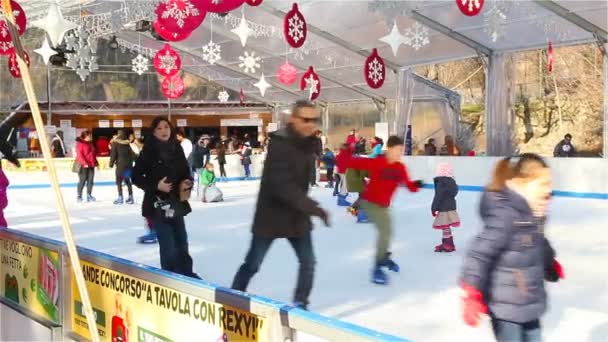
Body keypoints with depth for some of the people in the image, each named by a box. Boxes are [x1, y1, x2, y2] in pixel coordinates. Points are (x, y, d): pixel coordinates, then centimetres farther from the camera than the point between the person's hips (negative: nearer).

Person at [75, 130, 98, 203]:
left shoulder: (90, 143, 17)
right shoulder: (80, 144, -7)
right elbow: (79, 154, -15)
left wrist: (96, 162, 15)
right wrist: (84, 163, -21)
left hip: (91, 165, 7)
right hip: (83, 165, -7)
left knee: (90, 180, 4)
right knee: (82, 180, -3)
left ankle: (89, 195, 9)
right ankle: (79, 196, 6)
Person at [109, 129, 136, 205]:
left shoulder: (115, 142, -4)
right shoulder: (128, 143, 7)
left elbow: (113, 154, -7)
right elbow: (132, 153, 8)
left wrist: (111, 163, 0)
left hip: (120, 164, -5)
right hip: (128, 164, 5)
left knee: (119, 181, 2)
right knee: (127, 180, 13)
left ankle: (120, 197, -3)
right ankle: (130, 197, 13)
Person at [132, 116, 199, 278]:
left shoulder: (177, 149, 3)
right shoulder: (148, 152, -10)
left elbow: (186, 172, 13)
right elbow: (136, 177, -7)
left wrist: (187, 183, -7)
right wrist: (156, 185, -18)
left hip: (177, 203, 5)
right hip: (158, 205, -5)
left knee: (181, 242, 17)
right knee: (168, 246, -8)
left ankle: (186, 274, 34)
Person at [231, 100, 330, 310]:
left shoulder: (308, 143, 1)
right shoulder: (280, 144, -24)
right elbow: (282, 184, -33)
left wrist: (305, 208, 16)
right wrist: (311, 206, -36)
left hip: (296, 214, 6)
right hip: (271, 214, -6)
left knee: (308, 262, 4)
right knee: (252, 264, 7)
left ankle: (300, 304, 21)